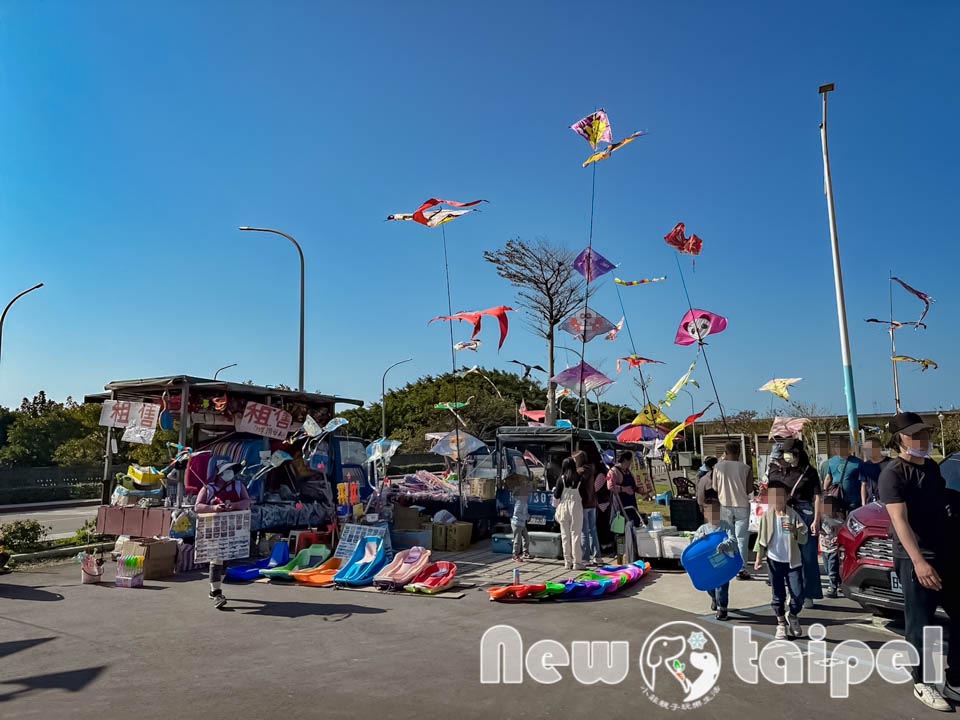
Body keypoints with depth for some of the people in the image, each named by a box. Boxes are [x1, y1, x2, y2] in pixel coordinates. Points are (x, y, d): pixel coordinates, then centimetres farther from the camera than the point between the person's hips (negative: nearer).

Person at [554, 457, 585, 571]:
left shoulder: (562, 479, -3)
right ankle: (577, 562, 2)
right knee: (575, 534, 2)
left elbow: (556, 495, -2)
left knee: (565, 535, 7)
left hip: (564, 507, 1)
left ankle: (568, 562, 11)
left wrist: (554, 490, 18)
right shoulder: (580, 478, -3)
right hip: (576, 506, 0)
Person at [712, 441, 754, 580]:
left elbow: (715, 488, -1)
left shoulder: (718, 467, -7)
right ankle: (741, 568, 4)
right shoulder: (745, 468, -8)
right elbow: (750, 489, -4)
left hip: (725, 505, 1)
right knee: (741, 538, 5)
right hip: (742, 505, -1)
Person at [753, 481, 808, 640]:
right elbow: (762, 538, 3)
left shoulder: (793, 515, -8)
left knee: (798, 594, -1)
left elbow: (804, 538, -7)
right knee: (778, 595, 8)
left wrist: (794, 530, -27)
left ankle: (793, 617, 28)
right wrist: (759, 557, 2)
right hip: (774, 560, 0)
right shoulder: (767, 515, -5)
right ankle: (781, 623, 26)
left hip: (792, 561, 0)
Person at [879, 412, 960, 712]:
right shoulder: (893, 473, -13)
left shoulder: (932, 467, 11)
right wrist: (918, 561, -31)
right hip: (914, 560, -7)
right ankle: (921, 684, 16)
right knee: (920, 624, 1)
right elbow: (899, 520, -21)